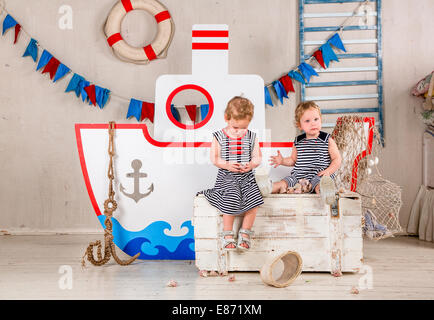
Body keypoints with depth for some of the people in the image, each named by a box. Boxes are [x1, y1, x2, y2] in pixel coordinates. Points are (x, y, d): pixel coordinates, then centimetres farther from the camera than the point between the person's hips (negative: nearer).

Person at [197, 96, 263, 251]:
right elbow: (214, 158, 0)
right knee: (231, 200, -26)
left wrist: (251, 165, -14)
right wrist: (227, 165, -17)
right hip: (227, 177, -2)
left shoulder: (252, 137, 7)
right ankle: (227, 234, -7)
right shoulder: (219, 137, 1)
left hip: (246, 177, 2)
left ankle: (245, 233, -2)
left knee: (253, 199, -21)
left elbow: (257, 157, 8)